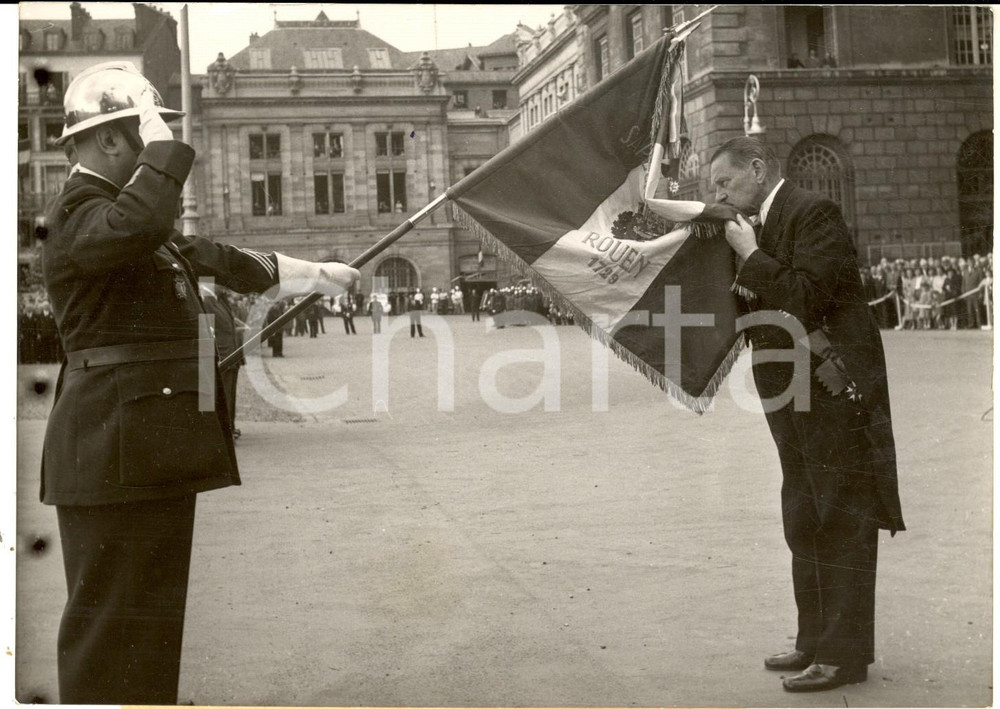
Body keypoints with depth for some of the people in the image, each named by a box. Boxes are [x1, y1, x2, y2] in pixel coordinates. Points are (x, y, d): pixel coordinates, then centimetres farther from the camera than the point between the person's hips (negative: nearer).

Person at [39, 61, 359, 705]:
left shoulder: (122, 209, 19)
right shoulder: (77, 212, -11)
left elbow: (217, 257, 28)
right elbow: (138, 225, -36)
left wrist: (319, 273, 32)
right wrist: (160, 143, -22)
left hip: (156, 444, 10)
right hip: (116, 442, -10)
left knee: (156, 610, 16)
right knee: (110, 615, -4)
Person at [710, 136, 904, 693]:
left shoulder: (814, 213, -11)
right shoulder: (763, 228, 15)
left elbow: (806, 298, -22)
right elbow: (754, 312, 12)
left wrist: (751, 259, -14)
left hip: (836, 390, -9)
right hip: (795, 396, 10)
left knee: (843, 524, -3)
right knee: (805, 525, 15)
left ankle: (845, 654, 4)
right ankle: (816, 641, 26)